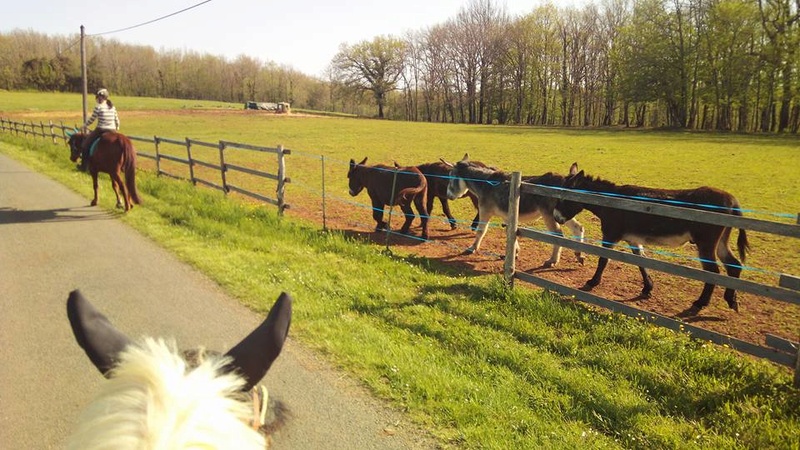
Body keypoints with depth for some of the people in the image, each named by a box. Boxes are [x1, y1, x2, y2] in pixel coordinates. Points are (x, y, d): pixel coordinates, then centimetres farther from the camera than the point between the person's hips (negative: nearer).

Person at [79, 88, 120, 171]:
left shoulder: (98, 107, -8)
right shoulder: (112, 107, 6)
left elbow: (92, 119, -1)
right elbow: (117, 120, 12)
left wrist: (85, 126, 16)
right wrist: (117, 128, 31)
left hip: (100, 130, -5)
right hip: (112, 131, 5)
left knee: (86, 144, 13)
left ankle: (84, 166, 17)